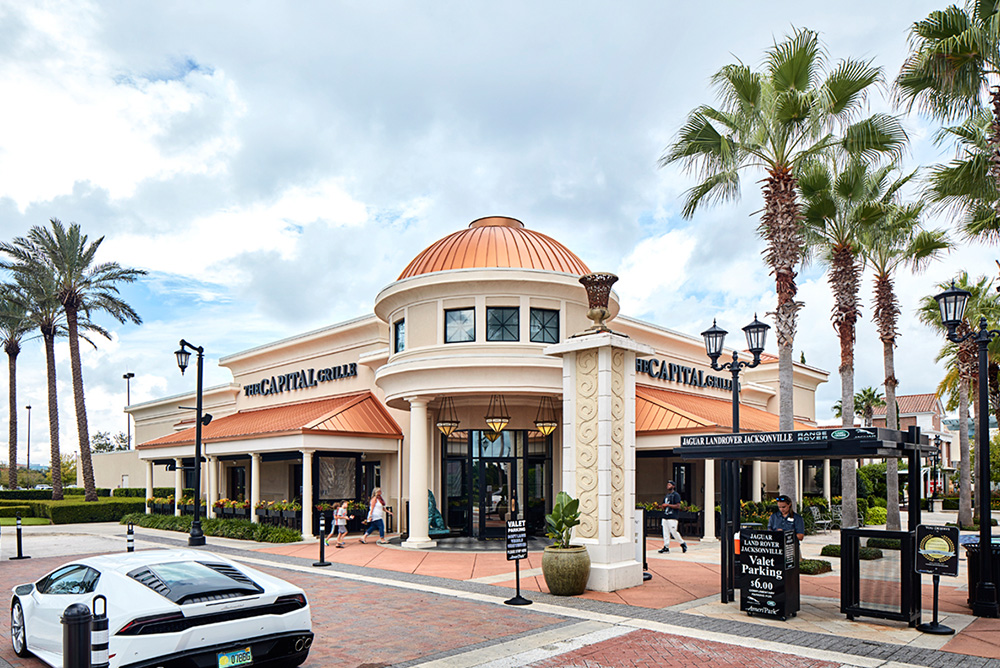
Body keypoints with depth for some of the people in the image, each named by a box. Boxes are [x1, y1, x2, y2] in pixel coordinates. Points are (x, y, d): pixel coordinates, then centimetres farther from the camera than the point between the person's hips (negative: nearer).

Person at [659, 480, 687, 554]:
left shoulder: (676, 495, -5)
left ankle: (682, 543, 11)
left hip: (673, 517, -8)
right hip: (665, 517, 8)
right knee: (665, 533, 3)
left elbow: (678, 506, -13)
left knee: (673, 532, -8)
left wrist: (668, 505, -15)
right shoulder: (666, 496, 21)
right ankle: (666, 547, 6)